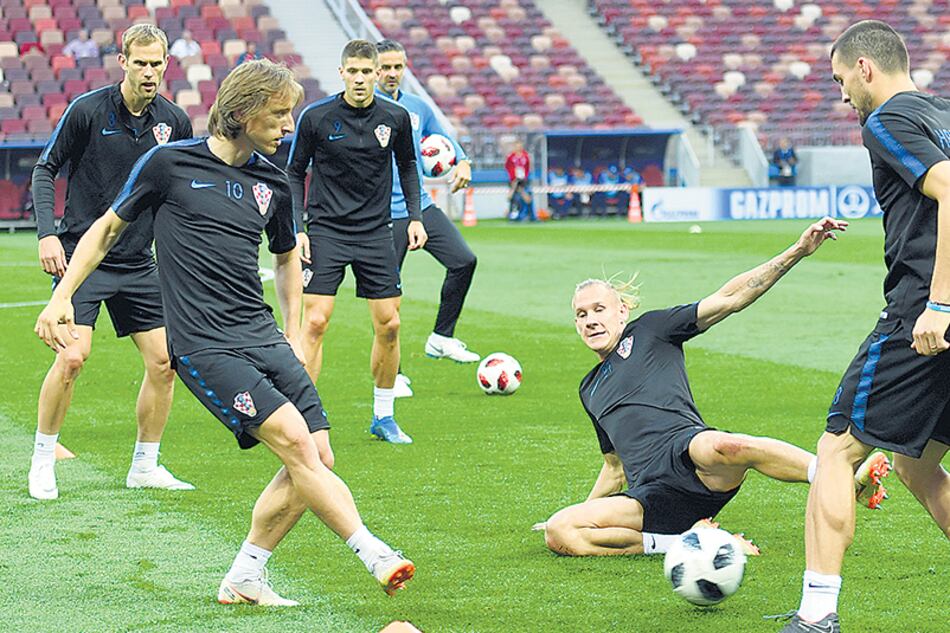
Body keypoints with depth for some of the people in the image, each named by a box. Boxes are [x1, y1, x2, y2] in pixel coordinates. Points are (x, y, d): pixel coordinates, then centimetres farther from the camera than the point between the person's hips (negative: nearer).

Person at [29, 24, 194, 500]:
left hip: (137, 262, 5)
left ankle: (145, 466, 16)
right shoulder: (87, 110, -10)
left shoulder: (174, 122, 2)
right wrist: (47, 233, -14)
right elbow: (46, 168, -3)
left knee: (164, 361, 0)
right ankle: (42, 463, 0)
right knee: (72, 357, -16)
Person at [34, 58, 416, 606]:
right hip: (206, 348, -6)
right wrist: (62, 297, 5)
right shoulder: (171, 163, -2)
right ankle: (373, 552, -23)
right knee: (295, 442, -21)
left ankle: (244, 579, 11)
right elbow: (109, 228, 9)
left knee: (319, 461, -1)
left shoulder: (273, 182, 12)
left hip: (265, 340, 7)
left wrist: (293, 334, 22)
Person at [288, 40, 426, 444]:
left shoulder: (395, 118, -1)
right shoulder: (316, 117, -7)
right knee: (315, 322, -11)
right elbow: (295, 172, 2)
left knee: (388, 325, 1)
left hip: (376, 233, 3)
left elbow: (407, 166, 15)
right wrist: (298, 228, -6)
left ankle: (383, 416, 17)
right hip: (326, 232, -3)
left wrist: (415, 217, 6)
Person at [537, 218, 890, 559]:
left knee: (724, 447, -43)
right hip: (651, 495, 5)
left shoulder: (649, 330, 17)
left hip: (683, 448, -5)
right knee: (558, 532, -22)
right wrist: (584, 512, 40)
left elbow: (729, 299, 9)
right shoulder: (590, 390, 32)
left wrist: (798, 251, 0)